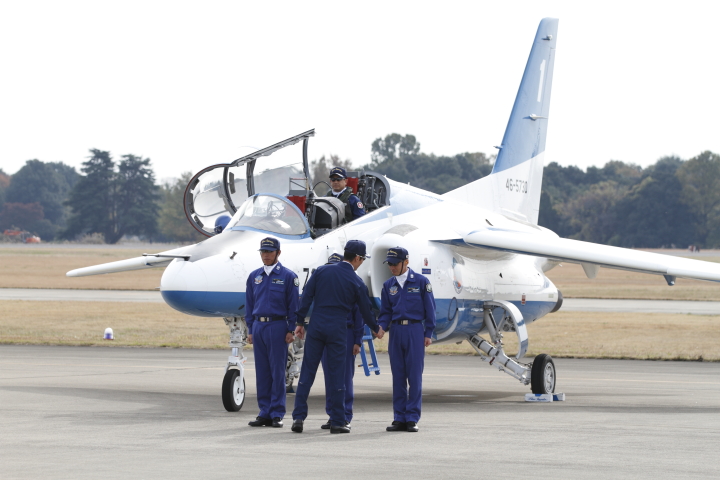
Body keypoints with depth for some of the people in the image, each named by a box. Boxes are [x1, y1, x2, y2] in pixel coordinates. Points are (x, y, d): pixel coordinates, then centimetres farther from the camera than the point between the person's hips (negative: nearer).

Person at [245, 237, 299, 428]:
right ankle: (264, 413, 11)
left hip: (277, 326, -5)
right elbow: (249, 305, 15)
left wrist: (291, 330, -7)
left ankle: (277, 414, 1)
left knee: (277, 371, -3)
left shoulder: (287, 276, -1)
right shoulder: (254, 277, 12)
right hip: (258, 327, 5)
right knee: (262, 371, 6)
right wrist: (250, 330, 9)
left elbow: (293, 305, -2)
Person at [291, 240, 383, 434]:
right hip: (338, 329, -2)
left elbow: (306, 298, 2)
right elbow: (365, 310, 9)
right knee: (337, 376, 3)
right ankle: (337, 422, 6)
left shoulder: (322, 271, 4)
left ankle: (298, 417, 1)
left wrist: (300, 322, 9)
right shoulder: (356, 282, -1)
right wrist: (376, 329, 25)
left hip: (316, 326, 2)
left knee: (307, 372, 5)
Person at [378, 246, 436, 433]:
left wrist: (428, 333, -3)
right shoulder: (388, 285, 10)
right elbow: (385, 312, 12)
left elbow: (429, 309, 1)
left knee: (414, 376, -3)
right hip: (396, 331, 4)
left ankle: (412, 418, 0)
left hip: (415, 330, -4)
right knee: (398, 376, 5)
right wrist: (380, 327, -7)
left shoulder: (420, 282, 0)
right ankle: (400, 418, 10)